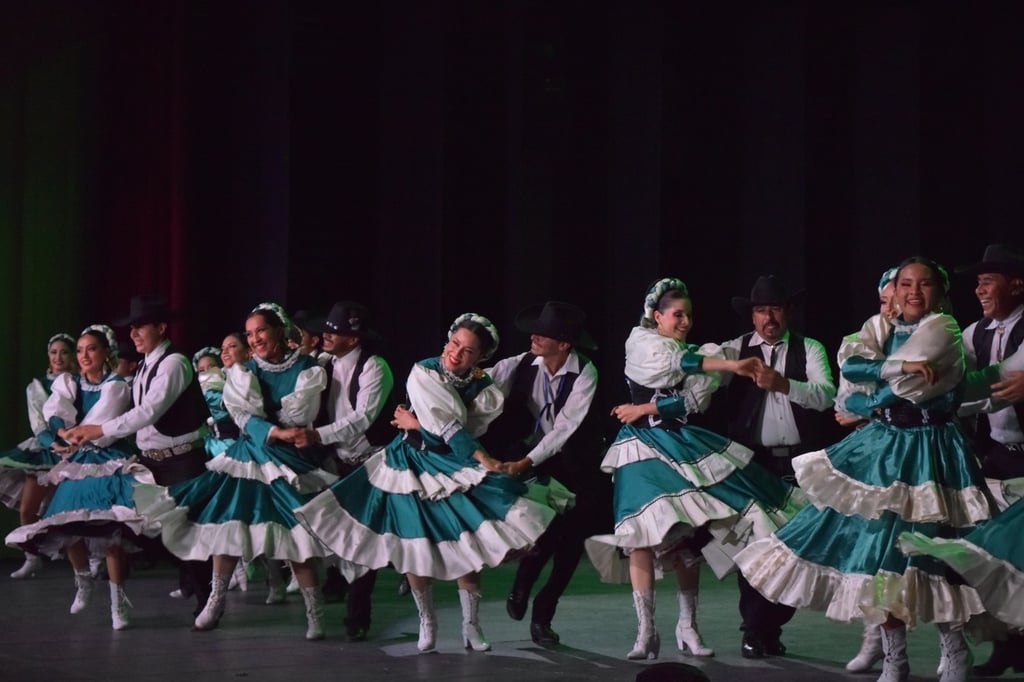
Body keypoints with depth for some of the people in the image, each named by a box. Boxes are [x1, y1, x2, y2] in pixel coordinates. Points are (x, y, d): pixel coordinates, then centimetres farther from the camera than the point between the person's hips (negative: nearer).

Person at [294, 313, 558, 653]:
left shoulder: (483, 389, -6)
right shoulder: (423, 373, -12)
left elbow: (466, 429, -17)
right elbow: (447, 427, -20)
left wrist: (418, 425, -18)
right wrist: (482, 458, -25)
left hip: (456, 466, 1)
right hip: (414, 465, -1)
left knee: (468, 546, -8)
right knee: (415, 549, 0)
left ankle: (471, 625, 5)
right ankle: (427, 624, 18)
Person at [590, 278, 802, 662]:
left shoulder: (696, 355, 12)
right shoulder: (640, 341, 0)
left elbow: (693, 402, -4)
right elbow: (679, 362, -19)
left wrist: (646, 410, -15)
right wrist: (731, 365, -30)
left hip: (683, 446, 4)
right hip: (644, 448, -4)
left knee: (688, 537, 0)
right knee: (643, 534, -12)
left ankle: (687, 627, 9)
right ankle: (646, 630, -6)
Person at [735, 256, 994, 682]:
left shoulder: (942, 330, -4)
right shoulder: (880, 328, 12)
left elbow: (901, 391, -14)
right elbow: (850, 365, -8)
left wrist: (862, 403, -2)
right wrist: (900, 366, -16)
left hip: (927, 451, -5)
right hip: (882, 448, 5)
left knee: (926, 551, -7)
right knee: (880, 548, 1)